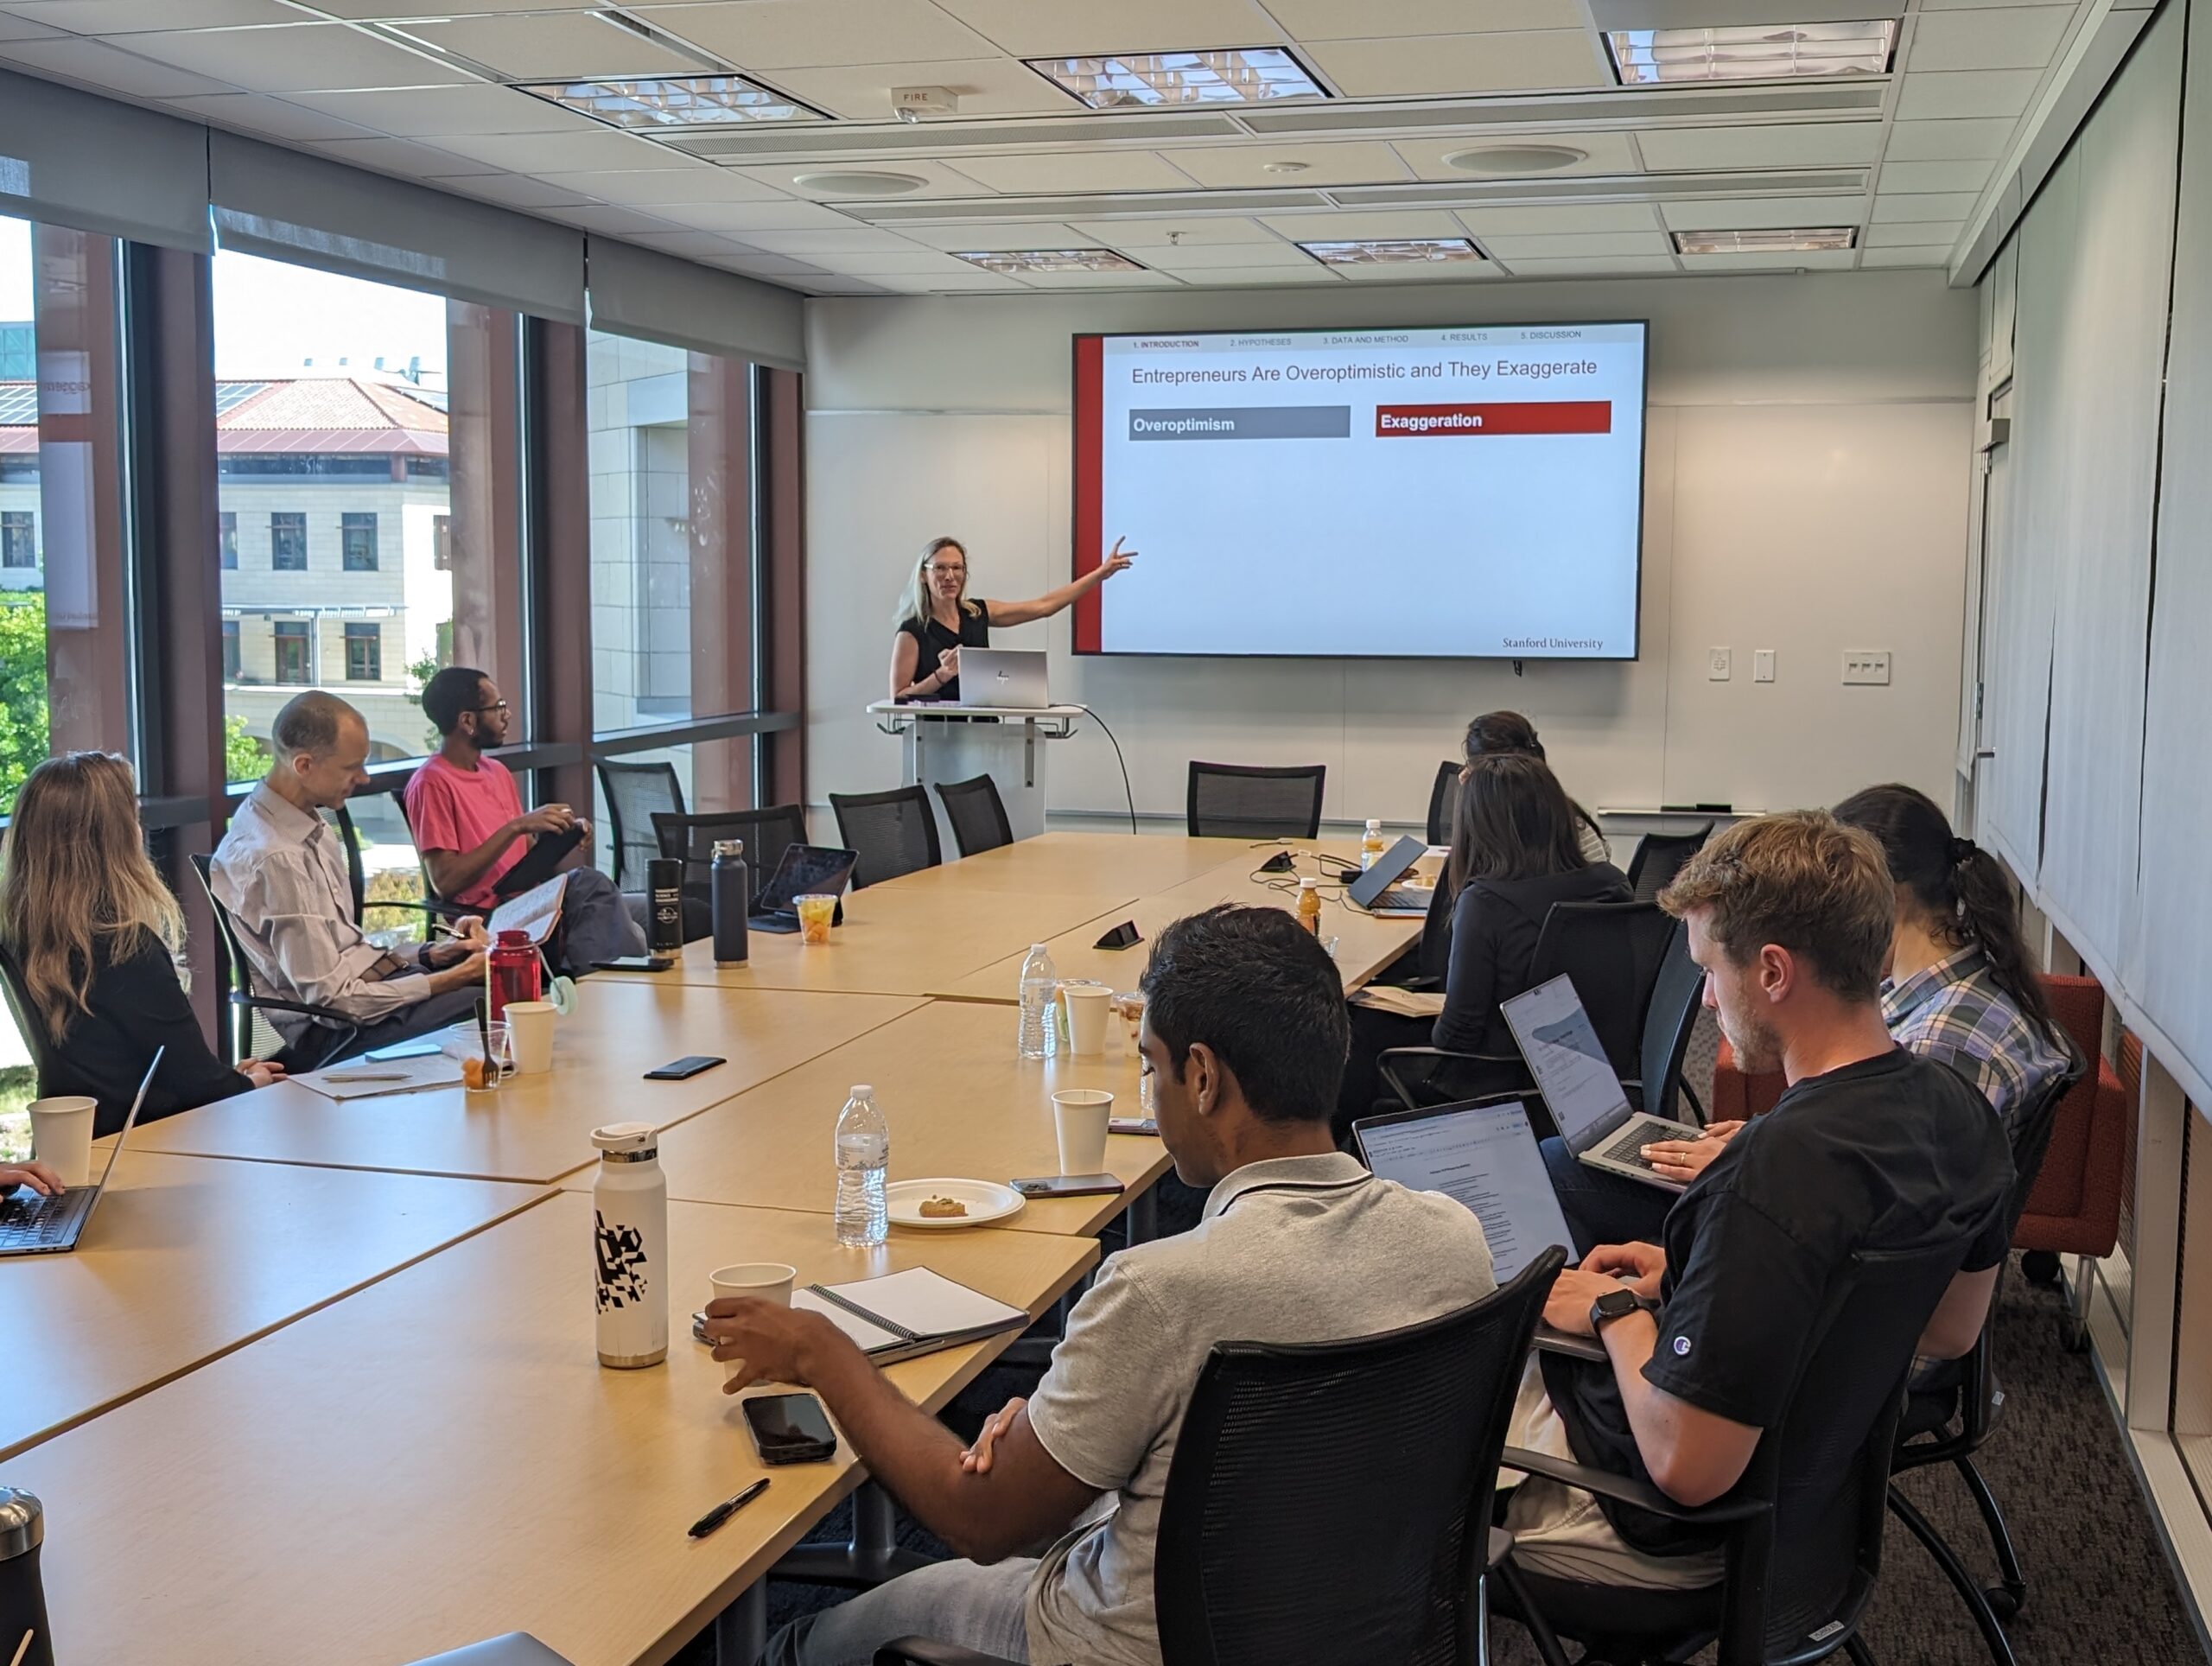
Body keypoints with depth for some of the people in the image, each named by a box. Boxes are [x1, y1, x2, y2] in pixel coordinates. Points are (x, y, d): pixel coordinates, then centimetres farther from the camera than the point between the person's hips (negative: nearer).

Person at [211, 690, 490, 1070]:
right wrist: (453, 978, -15)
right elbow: (331, 996, -18)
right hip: (330, 1034, -9)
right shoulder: (273, 859, -19)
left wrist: (431, 954, 2)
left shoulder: (315, 830, 11)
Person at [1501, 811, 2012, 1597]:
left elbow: (1684, 1466, -32)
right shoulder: (1958, 1110, -8)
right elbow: (1950, 1331, 10)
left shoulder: (1781, 1168, -35)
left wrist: (1616, 1311, -14)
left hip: (1664, 1533, -8)